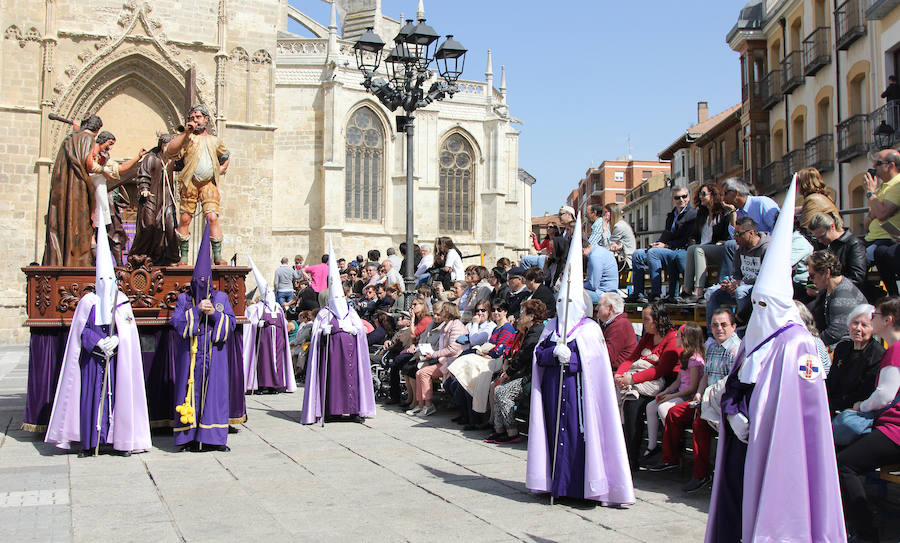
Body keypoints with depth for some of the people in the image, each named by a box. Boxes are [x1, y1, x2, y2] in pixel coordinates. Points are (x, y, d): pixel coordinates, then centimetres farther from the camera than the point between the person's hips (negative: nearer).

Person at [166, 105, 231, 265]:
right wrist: (185, 133, -11)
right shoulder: (187, 138, 8)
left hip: (209, 184, 1)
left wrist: (220, 171, 19)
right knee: (185, 218, -2)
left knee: (212, 217, -13)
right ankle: (183, 257, 6)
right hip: (190, 183, -1)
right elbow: (170, 152, -10)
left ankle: (217, 256, -11)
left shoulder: (214, 141, 18)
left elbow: (227, 156, 36)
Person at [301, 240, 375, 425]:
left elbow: (360, 329, 8)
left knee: (352, 375, -4)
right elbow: (317, 332, 2)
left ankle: (354, 410, -2)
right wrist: (329, 329, -14)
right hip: (331, 349, -2)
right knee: (331, 376, -7)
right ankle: (331, 410, -1)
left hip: (350, 349, 2)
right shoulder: (324, 313, 9)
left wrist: (347, 326, -7)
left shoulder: (351, 312, 16)